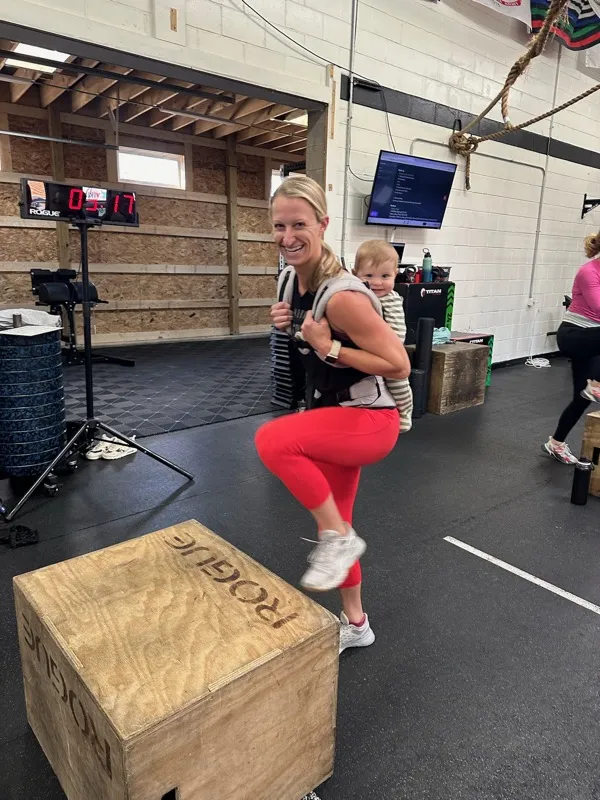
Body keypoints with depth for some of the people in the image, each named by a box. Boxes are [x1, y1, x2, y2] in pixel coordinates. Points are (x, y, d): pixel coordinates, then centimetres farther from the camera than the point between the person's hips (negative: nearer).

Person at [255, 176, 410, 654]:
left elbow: (399, 365, -24)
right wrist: (288, 324, -3)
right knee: (333, 525, 17)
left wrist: (329, 348, -24)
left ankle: (340, 537, -8)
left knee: (273, 441, -31)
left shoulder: (342, 296, -26)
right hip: (332, 416, 9)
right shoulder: (294, 277, 0)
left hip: (369, 419, -8)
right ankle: (355, 624, 40)